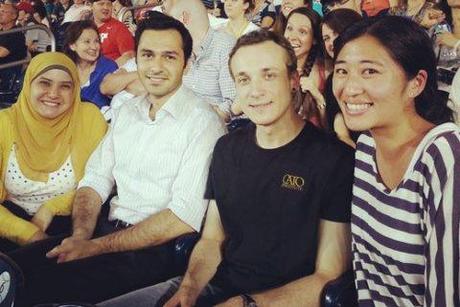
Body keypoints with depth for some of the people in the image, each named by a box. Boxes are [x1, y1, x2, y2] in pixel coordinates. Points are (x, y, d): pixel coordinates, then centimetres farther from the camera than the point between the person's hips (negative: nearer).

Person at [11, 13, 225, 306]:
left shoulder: (202, 121, -11)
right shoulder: (127, 112, 13)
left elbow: (186, 216, -18)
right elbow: (96, 179, 10)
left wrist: (95, 247, -18)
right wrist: (81, 235, -11)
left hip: (157, 248, -6)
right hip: (107, 227, 6)